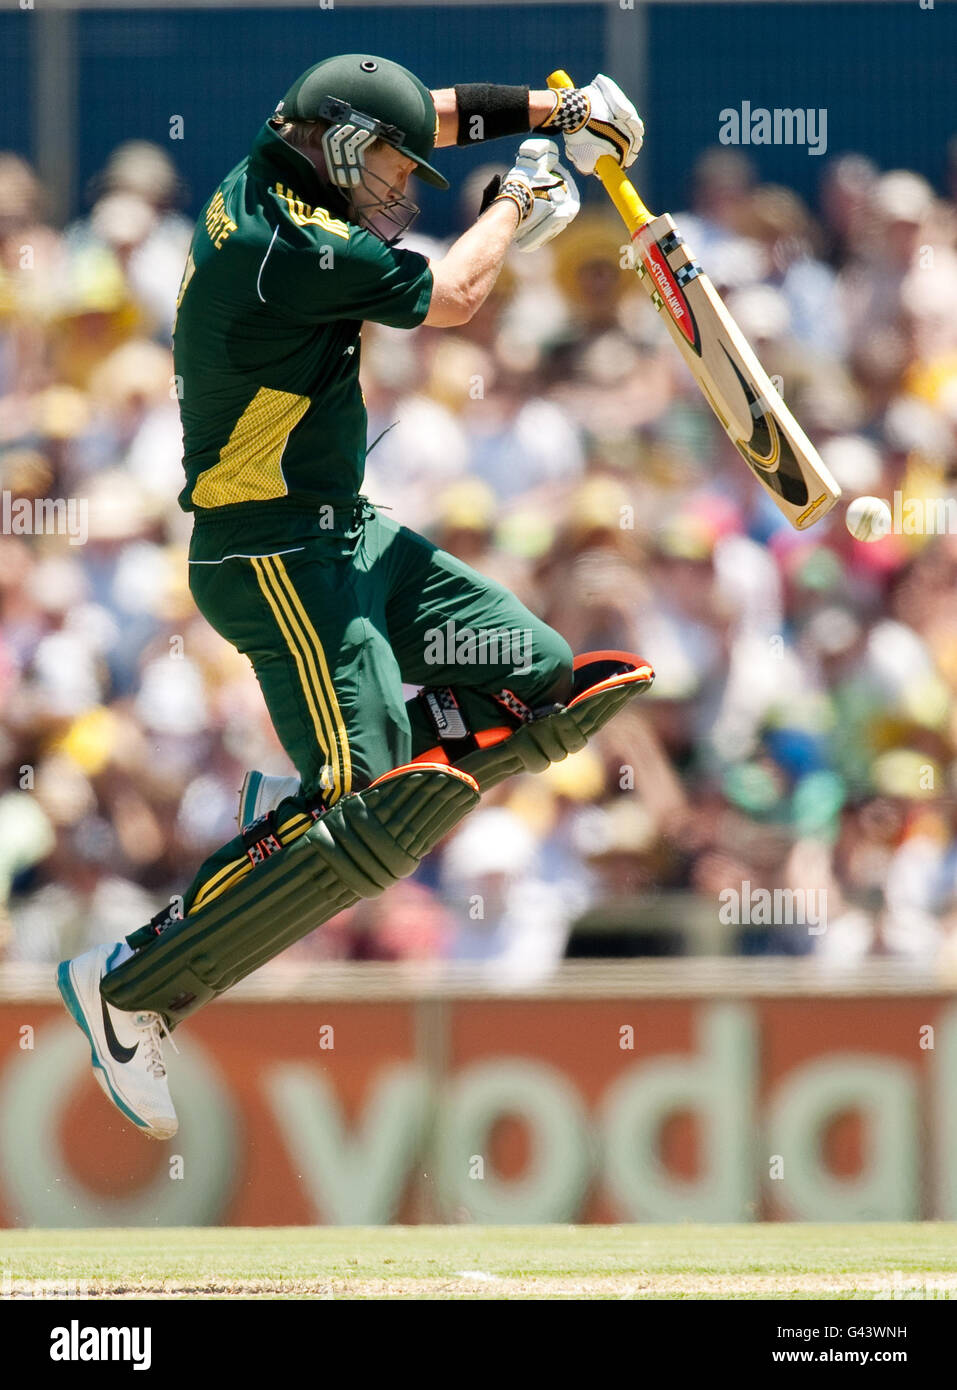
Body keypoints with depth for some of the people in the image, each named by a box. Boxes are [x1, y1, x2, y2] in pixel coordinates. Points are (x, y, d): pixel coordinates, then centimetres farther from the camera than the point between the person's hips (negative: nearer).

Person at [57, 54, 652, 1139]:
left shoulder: (267, 182, 8)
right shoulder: (288, 244, -20)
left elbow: (430, 113, 23)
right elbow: (450, 297, -7)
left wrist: (553, 110, 18)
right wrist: (518, 196, 10)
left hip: (348, 534, 11)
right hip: (276, 557, -11)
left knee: (549, 684, 6)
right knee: (374, 822, -19)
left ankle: (309, 798, 9)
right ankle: (130, 988, -12)